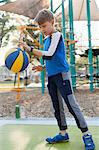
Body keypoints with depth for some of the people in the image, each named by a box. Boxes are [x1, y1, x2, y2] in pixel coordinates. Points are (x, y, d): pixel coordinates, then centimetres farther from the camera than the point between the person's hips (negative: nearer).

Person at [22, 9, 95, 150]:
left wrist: (30, 49, -23)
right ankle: (63, 133, 22)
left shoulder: (57, 35, -11)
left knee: (71, 104, -9)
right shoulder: (46, 39, 16)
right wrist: (43, 67, 10)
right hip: (51, 76, 9)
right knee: (57, 106, 12)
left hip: (62, 74, -9)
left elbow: (49, 55, -24)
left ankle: (86, 134, -1)